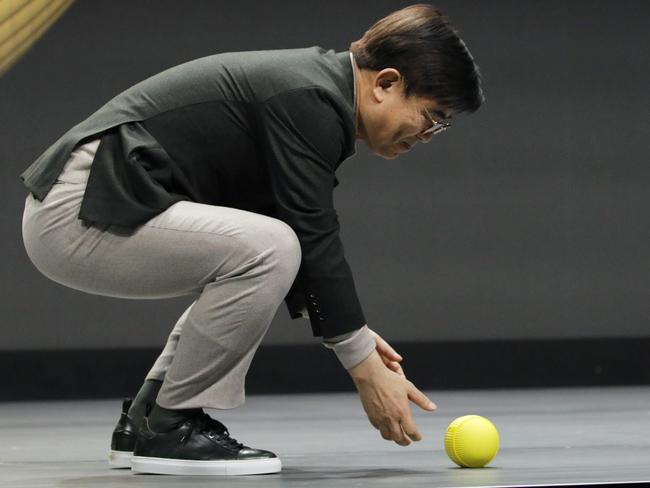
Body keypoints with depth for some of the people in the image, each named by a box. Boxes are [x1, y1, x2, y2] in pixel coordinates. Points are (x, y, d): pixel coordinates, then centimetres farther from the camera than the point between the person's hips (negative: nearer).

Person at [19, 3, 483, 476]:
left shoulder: (314, 83, 16)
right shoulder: (310, 101, -15)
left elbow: (309, 244, 22)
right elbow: (315, 243, -18)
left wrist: (355, 335, 15)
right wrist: (367, 370, -13)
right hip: (78, 216, -11)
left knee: (256, 260, 22)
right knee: (267, 250, -24)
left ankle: (143, 422, 15)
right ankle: (169, 429, -9)